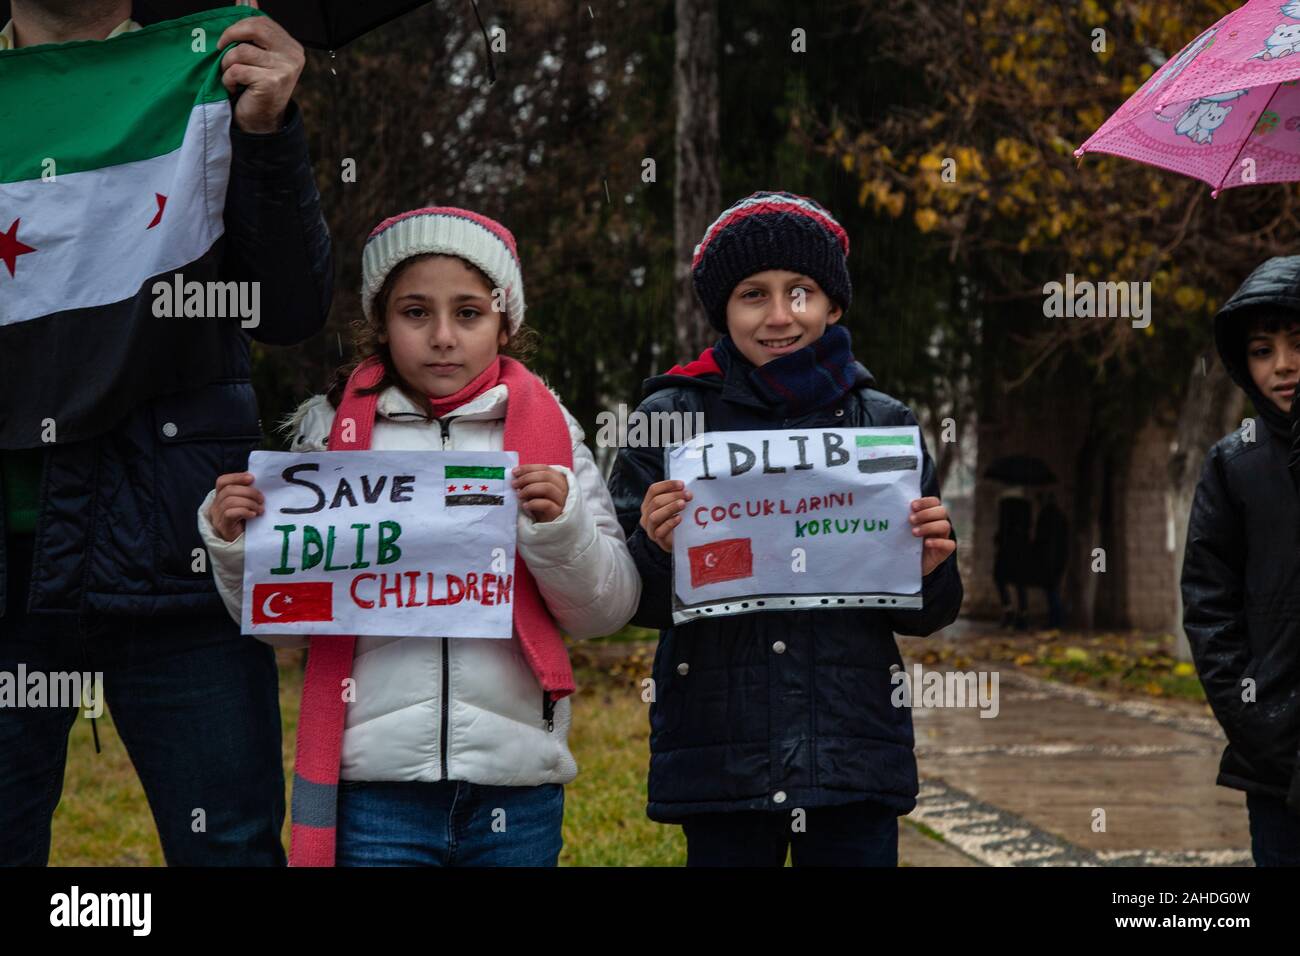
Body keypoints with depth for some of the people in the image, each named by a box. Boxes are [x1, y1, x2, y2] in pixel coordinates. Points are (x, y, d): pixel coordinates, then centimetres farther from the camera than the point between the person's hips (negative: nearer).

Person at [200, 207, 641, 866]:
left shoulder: (547, 430, 7)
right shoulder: (333, 430, 6)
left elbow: (608, 610, 5)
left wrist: (561, 526, -11)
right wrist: (236, 544, -7)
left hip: (517, 783, 1)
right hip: (375, 782, -1)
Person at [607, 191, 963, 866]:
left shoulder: (884, 424, 7)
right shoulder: (670, 420, 2)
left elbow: (923, 617, 12)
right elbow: (631, 604, 3)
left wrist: (929, 568, -10)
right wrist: (657, 549, -18)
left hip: (856, 753, 1)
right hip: (720, 753, -1)